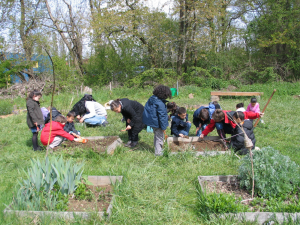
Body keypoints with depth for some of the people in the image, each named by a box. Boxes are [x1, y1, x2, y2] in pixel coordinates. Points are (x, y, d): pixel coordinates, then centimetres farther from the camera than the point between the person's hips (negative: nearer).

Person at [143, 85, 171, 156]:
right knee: (159, 137, 7)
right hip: (157, 123, -9)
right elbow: (162, 116, -23)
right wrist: (163, 127, -15)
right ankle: (158, 152, 17)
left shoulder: (152, 98, -2)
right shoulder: (160, 104, -29)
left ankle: (157, 149, 39)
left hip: (151, 120, 9)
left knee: (157, 135, 25)